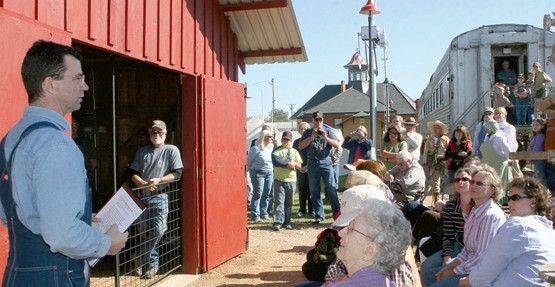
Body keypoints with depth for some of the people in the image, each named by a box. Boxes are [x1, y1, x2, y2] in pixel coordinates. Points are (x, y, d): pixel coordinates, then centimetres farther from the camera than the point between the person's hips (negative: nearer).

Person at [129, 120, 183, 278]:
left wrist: (159, 180, -19)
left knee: (158, 231, -6)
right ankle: (152, 263, 23)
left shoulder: (172, 150, 0)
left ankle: (142, 261, 14)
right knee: (143, 232, 7)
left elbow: (177, 174, -7)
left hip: (160, 197, -3)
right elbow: (133, 173, 6)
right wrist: (143, 184, -13)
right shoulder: (142, 151, 10)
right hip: (143, 196, 3)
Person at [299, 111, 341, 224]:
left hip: (327, 164, -2)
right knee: (315, 192, 4)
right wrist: (312, 137, -12)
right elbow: (301, 146, -1)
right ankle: (319, 216, 12)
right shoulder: (308, 132, 11)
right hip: (313, 165, 2)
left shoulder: (328, 131, 7)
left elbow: (338, 145, -1)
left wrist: (326, 137, -14)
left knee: (332, 190, -4)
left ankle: (337, 214, 4)